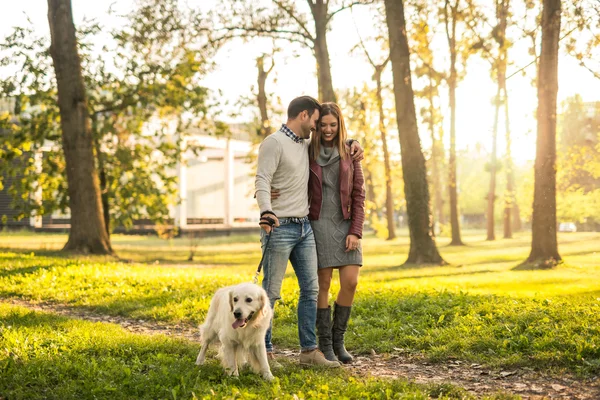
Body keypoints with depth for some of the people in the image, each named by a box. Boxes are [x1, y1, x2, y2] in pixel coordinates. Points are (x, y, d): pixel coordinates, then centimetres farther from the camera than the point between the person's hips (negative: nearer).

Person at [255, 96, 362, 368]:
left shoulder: (307, 144, 15)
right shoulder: (274, 143, -9)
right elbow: (262, 182, -20)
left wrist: (351, 143, 15)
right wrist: (266, 213, -36)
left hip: (305, 227, 8)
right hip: (280, 228, -8)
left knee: (311, 289, 5)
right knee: (271, 292, -3)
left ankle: (309, 351, 10)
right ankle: (264, 352, 5)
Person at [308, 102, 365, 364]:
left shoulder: (350, 153, 5)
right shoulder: (308, 153, 2)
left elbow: (359, 195, 3)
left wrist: (355, 232, -7)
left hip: (346, 225, 2)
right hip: (319, 224, -2)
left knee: (350, 282, -7)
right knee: (324, 284, -3)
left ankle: (338, 339, 11)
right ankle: (325, 344, 9)